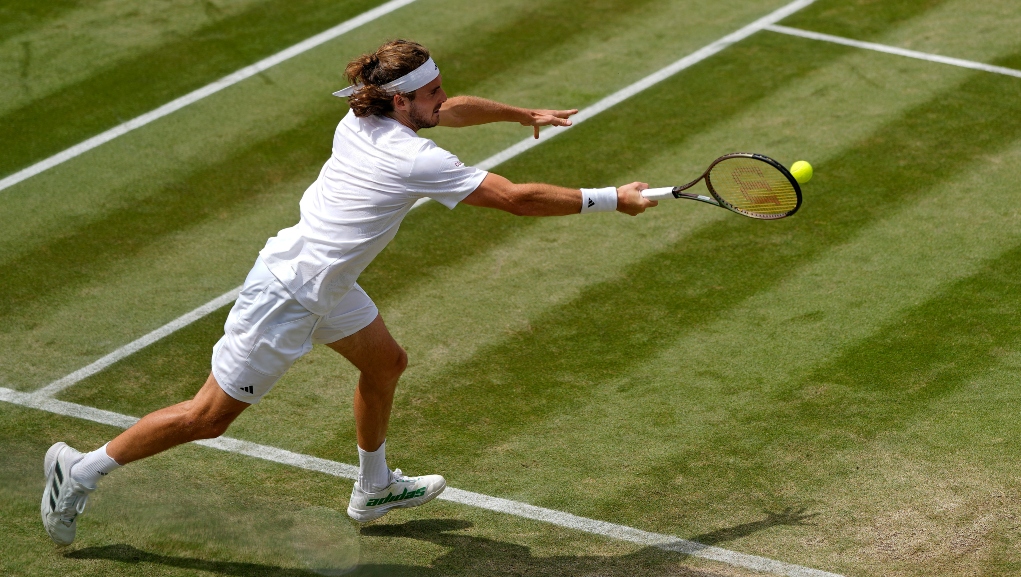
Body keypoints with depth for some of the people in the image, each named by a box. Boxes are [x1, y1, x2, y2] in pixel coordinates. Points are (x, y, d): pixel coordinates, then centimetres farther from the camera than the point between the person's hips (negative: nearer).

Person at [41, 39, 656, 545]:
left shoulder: (364, 120, -3)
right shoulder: (414, 160, -26)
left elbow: (452, 109, 19)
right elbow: (517, 198, -22)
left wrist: (524, 114, 25)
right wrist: (610, 200, -14)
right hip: (287, 296, -9)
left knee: (385, 363, 23)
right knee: (210, 417, 2)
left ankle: (374, 489, 42)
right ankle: (81, 471, 13)